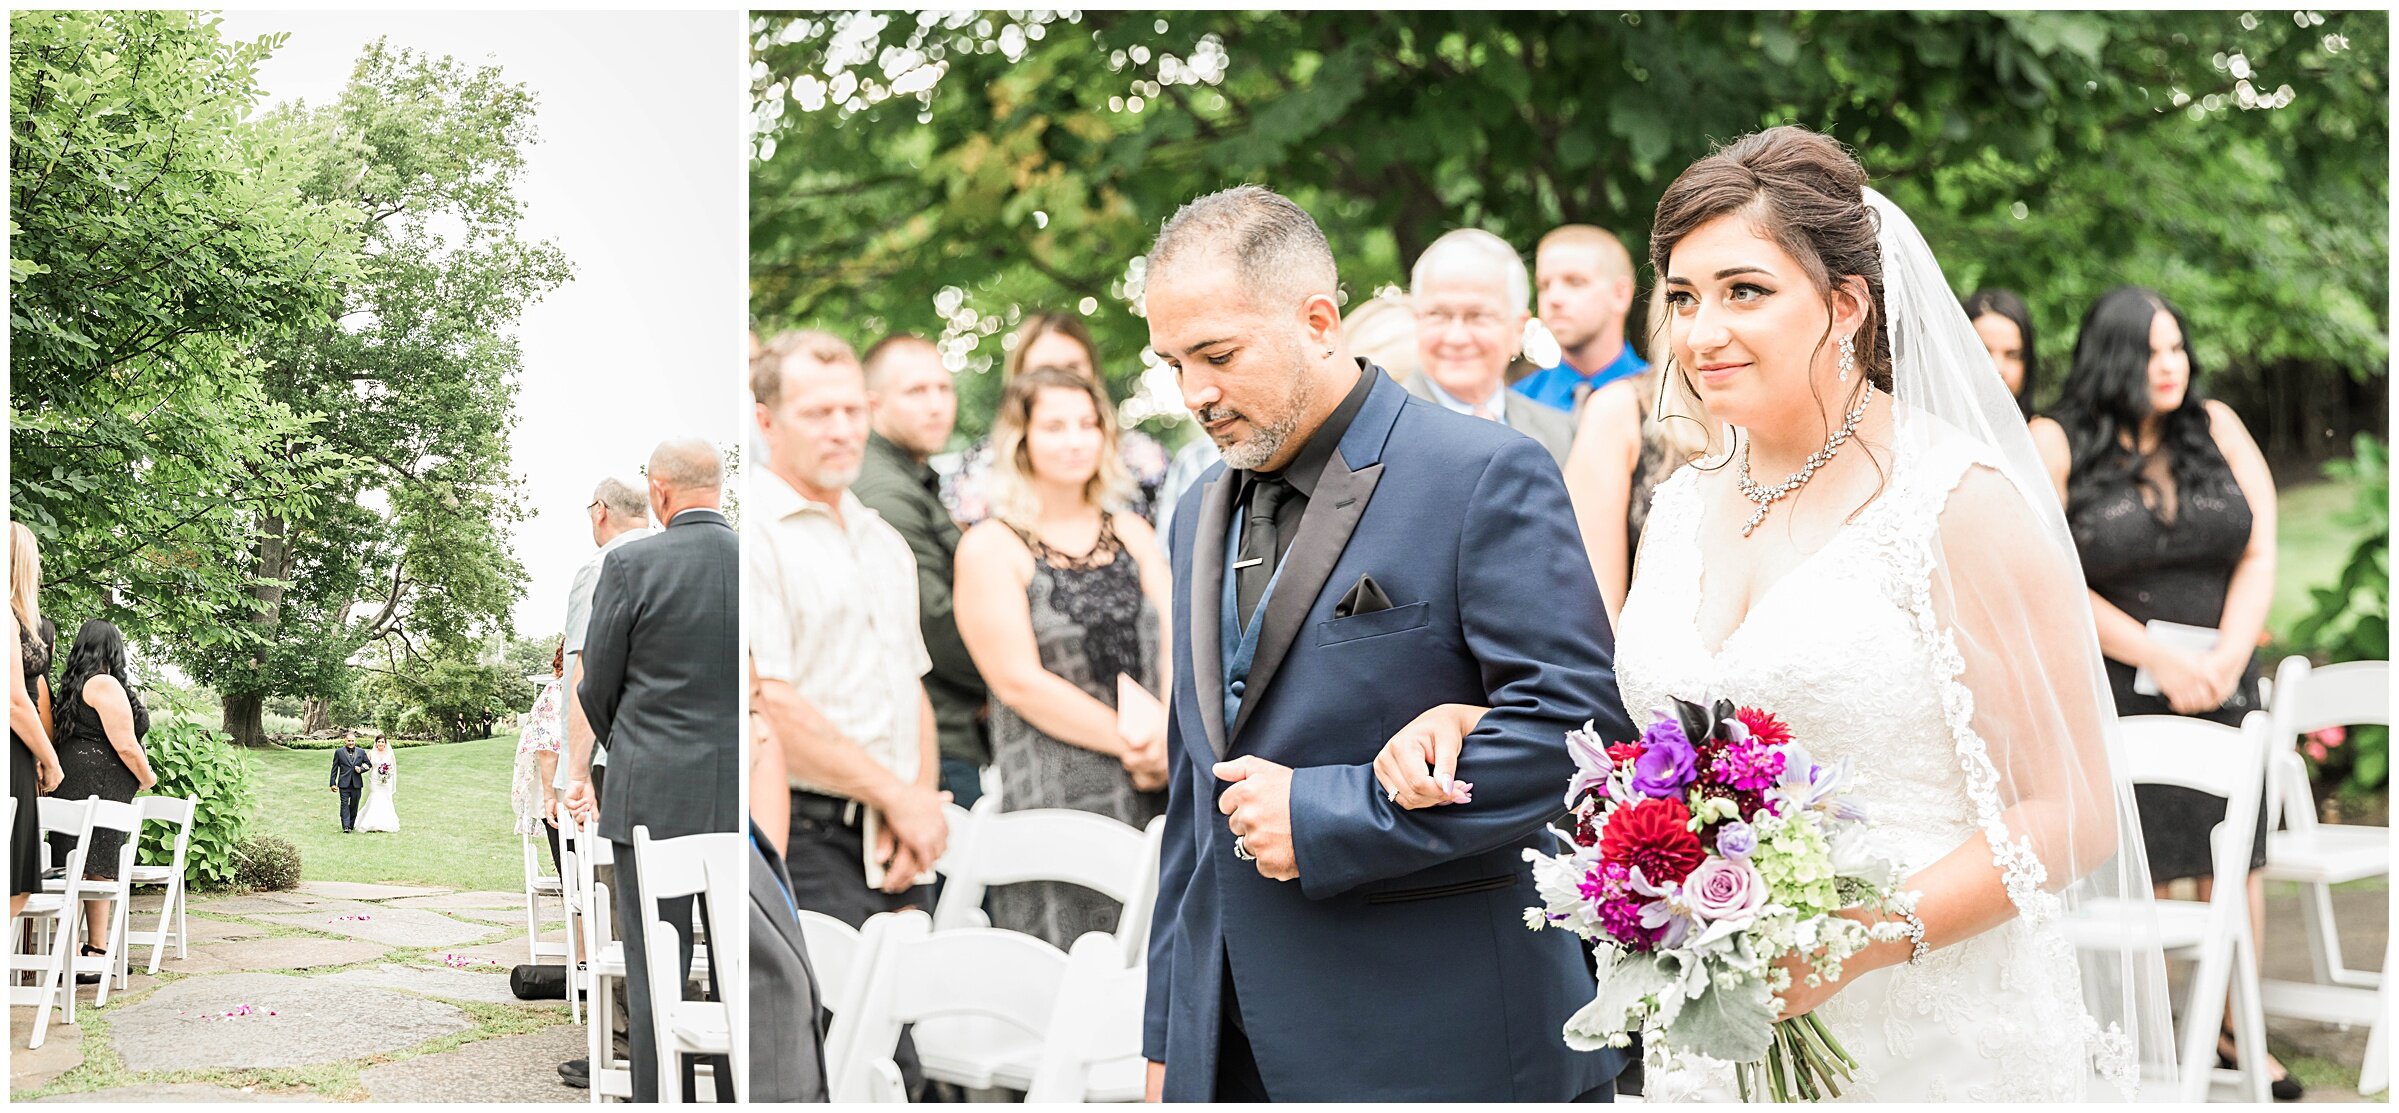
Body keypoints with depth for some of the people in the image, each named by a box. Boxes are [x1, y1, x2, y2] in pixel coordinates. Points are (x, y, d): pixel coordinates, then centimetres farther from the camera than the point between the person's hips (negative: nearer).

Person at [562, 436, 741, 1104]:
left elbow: (596, 689, 0)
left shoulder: (631, 566, -8)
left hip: (653, 797, -3)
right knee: (738, 973, 10)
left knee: (654, 975, 1)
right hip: (741, 798, 3)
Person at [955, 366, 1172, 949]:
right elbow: (1020, 681, -9)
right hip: (1054, 800, -5)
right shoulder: (990, 547, -2)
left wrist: (1166, 732, -14)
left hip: (1155, 793, 5)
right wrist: (1130, 742, -13)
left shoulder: (1131, 534, 15)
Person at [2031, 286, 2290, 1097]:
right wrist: (2161, 659, -14)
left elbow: (2260, 554, 2)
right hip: (2109, 688, -3)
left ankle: (2233, 1032, 17)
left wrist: (2226, 659, -11)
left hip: (2218, 685, 4)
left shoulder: (2217, 429, 5)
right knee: (2133, 868, -2)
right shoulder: (2056, 446, -5)